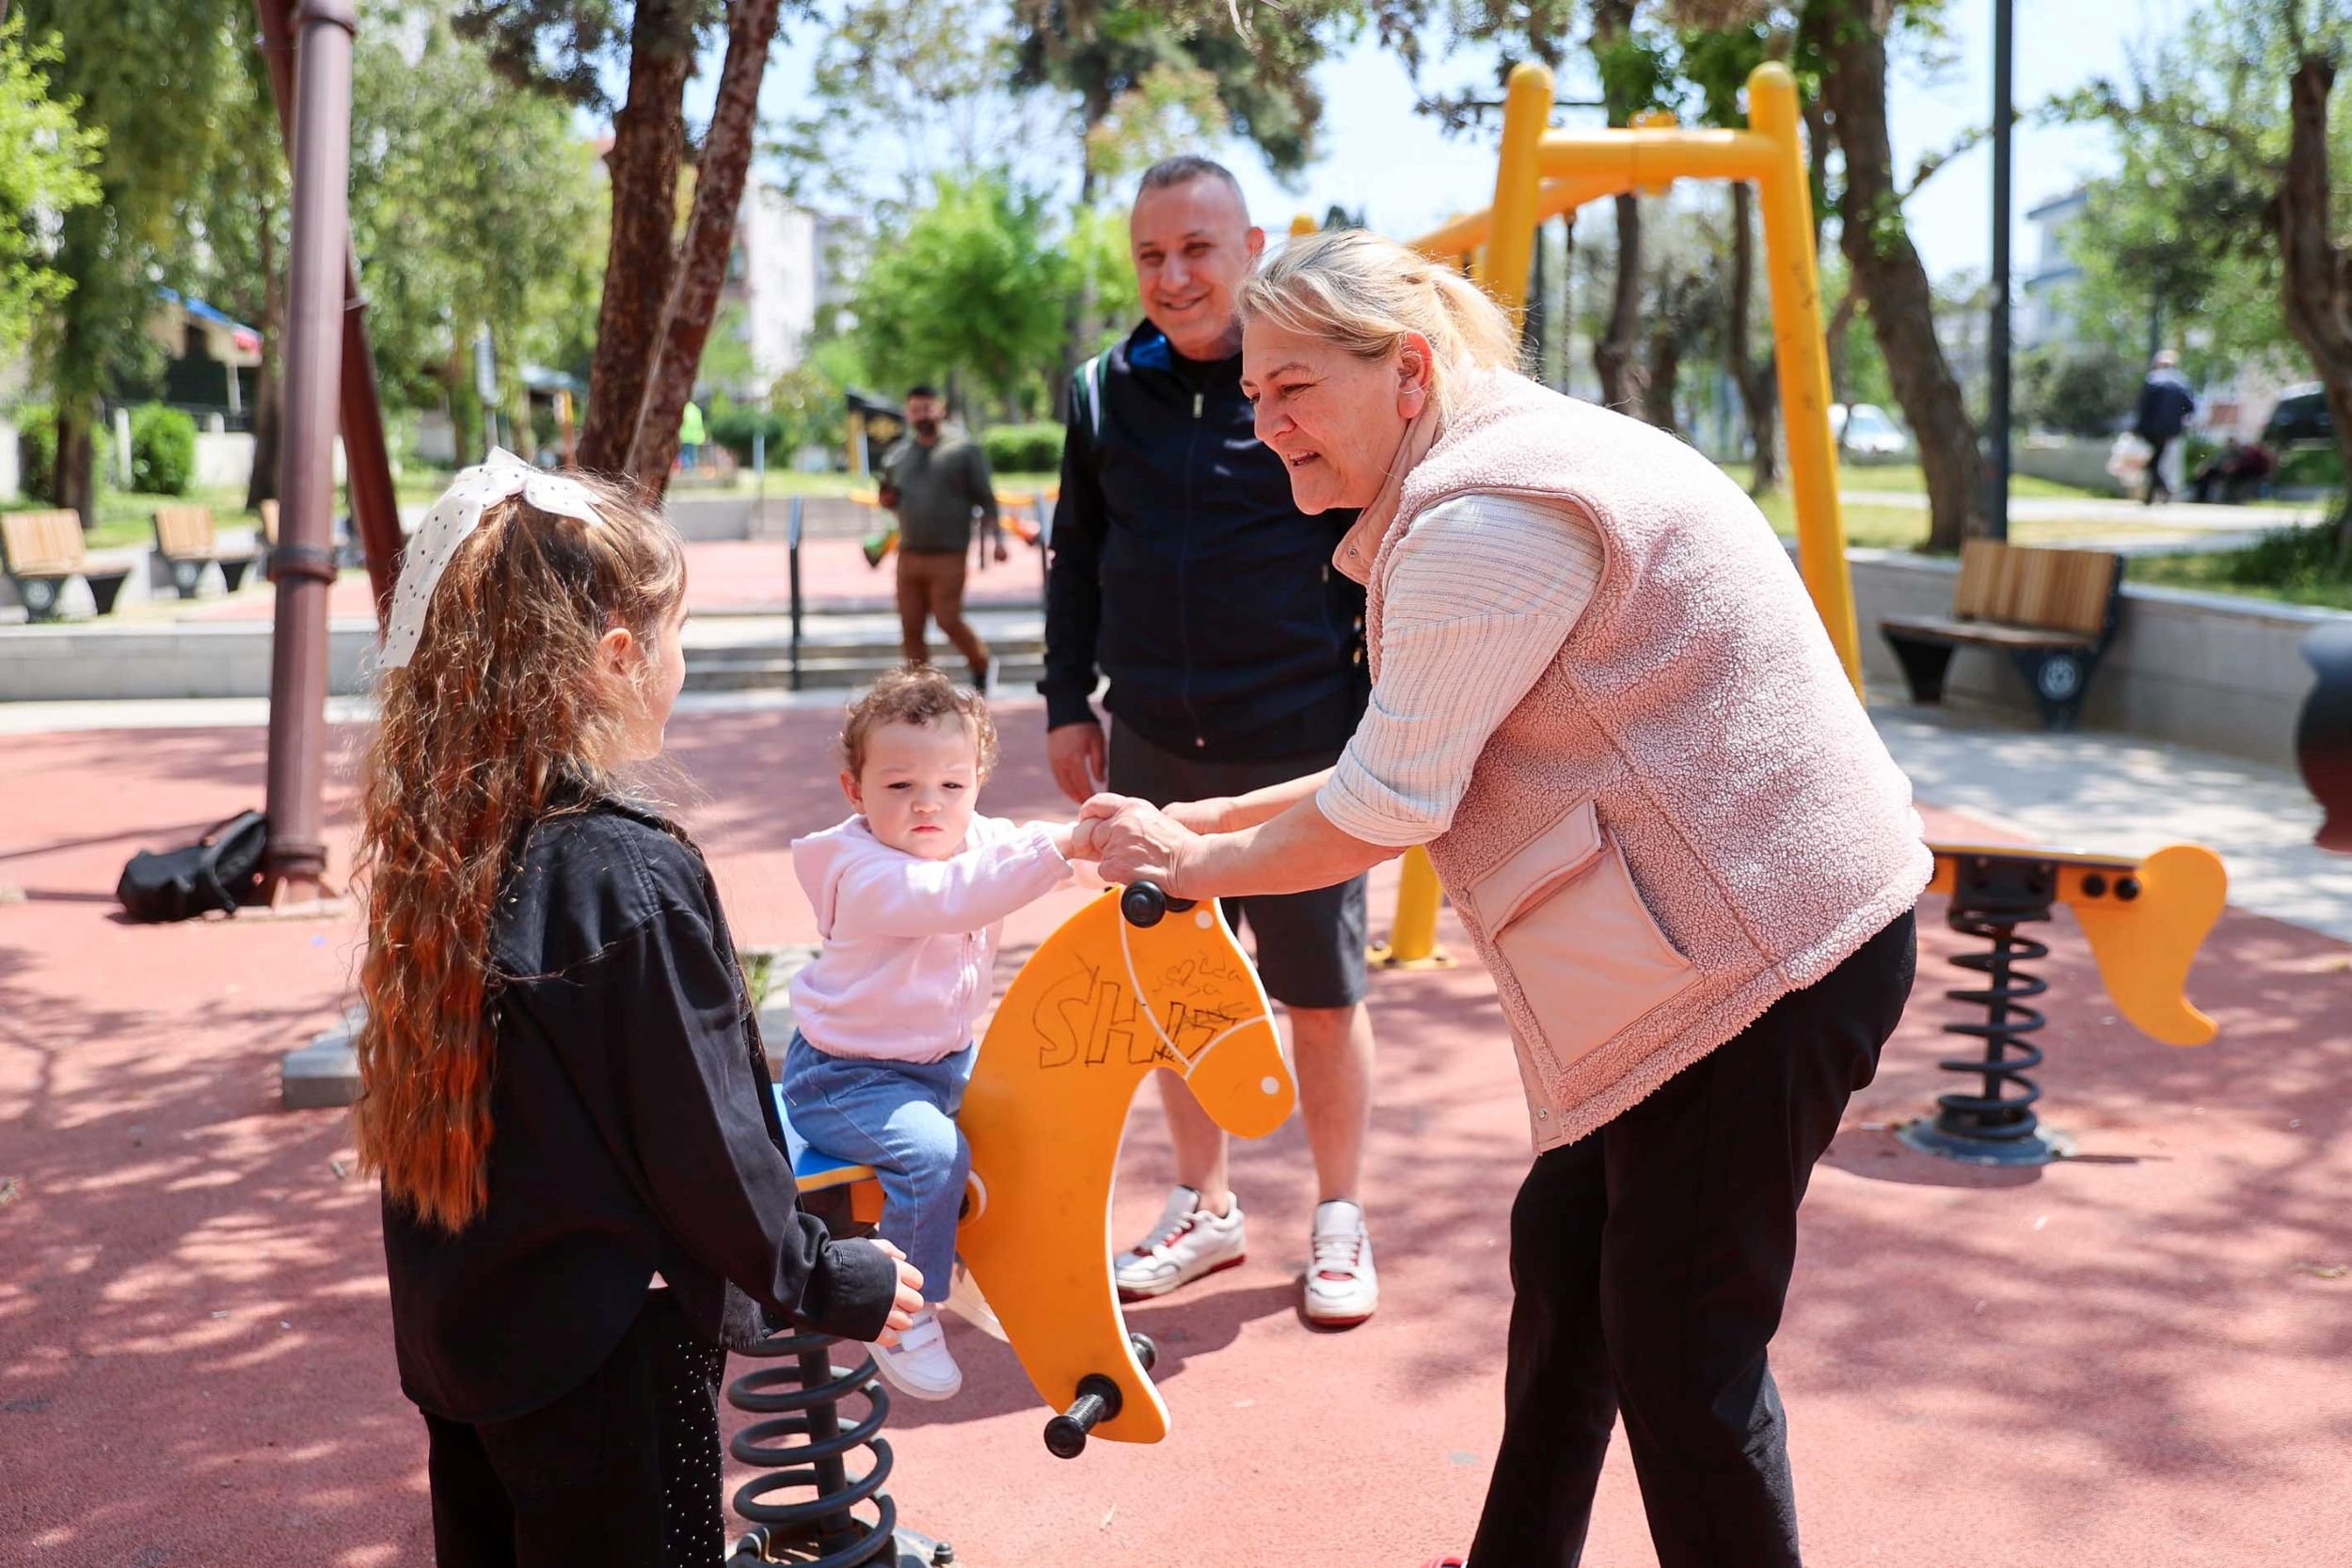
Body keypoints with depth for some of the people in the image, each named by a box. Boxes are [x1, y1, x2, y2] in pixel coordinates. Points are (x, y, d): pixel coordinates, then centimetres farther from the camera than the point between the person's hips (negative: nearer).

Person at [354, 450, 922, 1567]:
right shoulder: (632, 876, -24)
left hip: (452, 1332, 7)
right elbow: (703, 1141, -18)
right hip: (603, 1351, -7)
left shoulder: (430, 846, -3)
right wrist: (829, 1283, -3)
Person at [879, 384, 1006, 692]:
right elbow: (889, 497, 24)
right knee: (910, 628, 4)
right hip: (909, 555, 5)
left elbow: (986, 499, -1)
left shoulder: (964, 450, 0)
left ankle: (982, 665, 18)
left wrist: (997, 538, -11)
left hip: (948, 556, -5)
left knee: (948, 620, -9)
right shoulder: (897, 455, 13)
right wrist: (887, 499, 0)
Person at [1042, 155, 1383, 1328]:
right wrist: (1069, 702, 11)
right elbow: (1075, 559, 15)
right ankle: (1204, 1208, 30)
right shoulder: (1108, 392, 5)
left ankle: (1340, 1220, 24)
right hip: (1153, 746, 4)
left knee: (1323, 993, 6)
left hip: (1303, 744, -4)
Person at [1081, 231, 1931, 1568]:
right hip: (1753, 929, 11)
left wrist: (1197, 864, -2)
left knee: (1679, 1347, -1)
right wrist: (1229, 817, 13)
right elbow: (1434, 762, 18)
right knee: (1564, 1247, 19)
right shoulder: (1505, 470, 14)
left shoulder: (1487, 519, -21)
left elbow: (1390, 807, -18)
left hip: (1766, 953, -11)